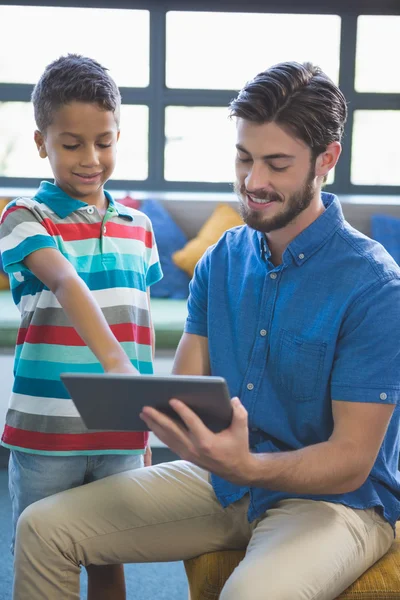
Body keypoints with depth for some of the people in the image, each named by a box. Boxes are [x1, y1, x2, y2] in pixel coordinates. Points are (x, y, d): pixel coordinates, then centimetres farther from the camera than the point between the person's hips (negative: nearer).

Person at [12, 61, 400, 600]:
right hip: (222, 482, 6)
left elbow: (351, 462, -18)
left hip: (333, 498, -5)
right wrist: (145, 404, -21)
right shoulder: (220, 262, 4)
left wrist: (245, 466, -35)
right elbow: (183, 392, 3)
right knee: (43, 527, -4)